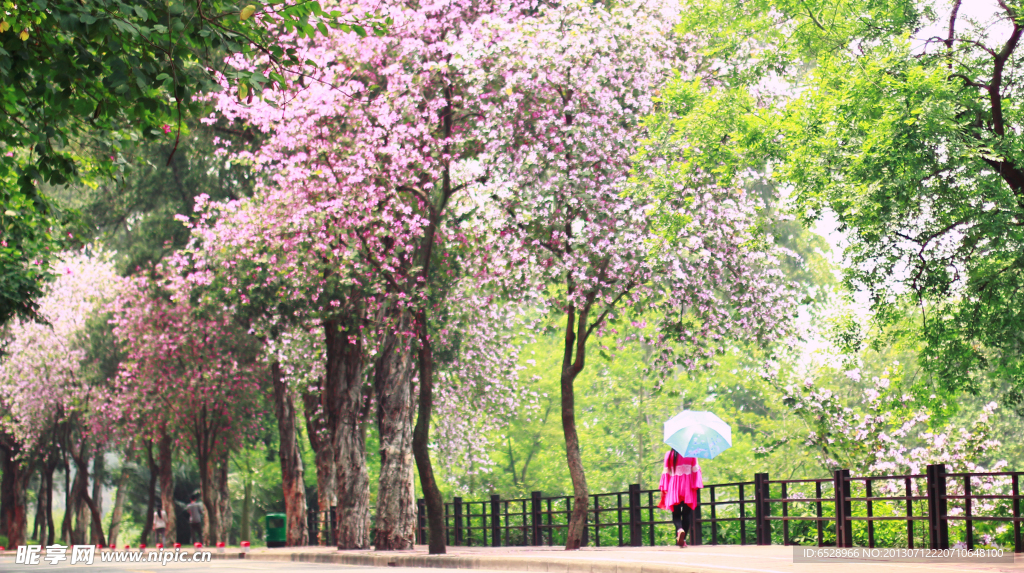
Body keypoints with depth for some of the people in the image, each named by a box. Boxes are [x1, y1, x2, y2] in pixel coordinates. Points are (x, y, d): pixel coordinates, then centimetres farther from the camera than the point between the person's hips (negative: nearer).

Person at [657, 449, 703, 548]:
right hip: (688, 488, 0)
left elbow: (666, 472, 4)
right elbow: (695, 470, -2)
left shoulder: (669, 455, 3)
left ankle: (680, 529, -27)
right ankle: (683, 539, -1)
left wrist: (663, 488, 6)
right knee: (687, 514, 5)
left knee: (676, 514, 5)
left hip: (674, 487, 0)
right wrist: (696, 485, 1)